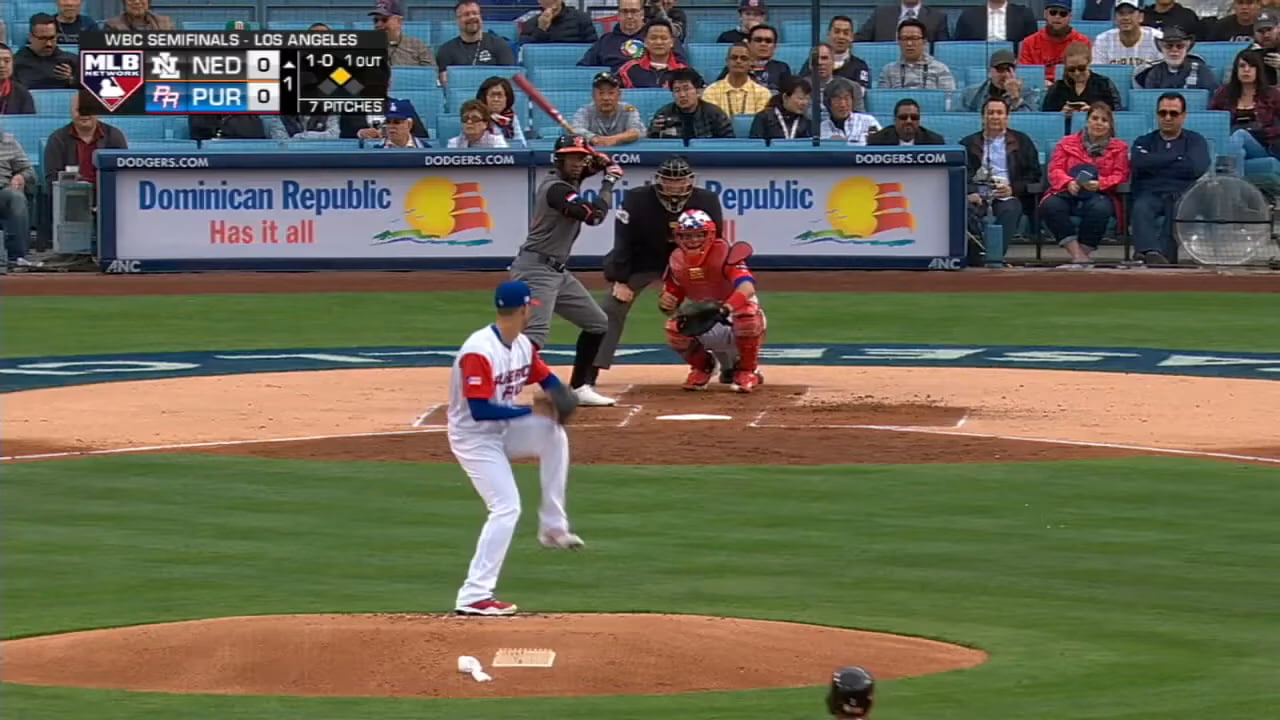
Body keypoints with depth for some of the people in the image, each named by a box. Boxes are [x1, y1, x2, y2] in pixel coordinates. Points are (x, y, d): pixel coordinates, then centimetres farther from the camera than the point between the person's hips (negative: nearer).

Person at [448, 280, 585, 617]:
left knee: (553, 434, -9)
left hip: (503, 431, 8)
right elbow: (479, 411, -31)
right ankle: (474, 596, -15)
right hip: (474, 437, -8)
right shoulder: (479, 352, -27)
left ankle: (552, 527, 0)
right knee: (506, 507, -16)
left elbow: (548, 380, 11)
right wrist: (531, 411, -27)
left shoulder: (524, 346, 1)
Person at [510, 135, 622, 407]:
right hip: (536, 269, -10)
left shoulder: (568, 180, 11)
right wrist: (609, 183, -10)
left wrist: (601, 162, 5)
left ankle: (579, 388, 24)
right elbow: (594, 215, -25)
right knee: (536, 333, -25)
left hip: (557, 271, 10)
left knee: (597, 324, 18)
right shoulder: (556, 188, -18)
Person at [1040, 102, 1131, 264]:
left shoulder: (1119, 147, 16)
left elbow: (1120, 176, 4)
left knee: (1100, 208, -39)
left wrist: (1099, 184, -18)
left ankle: (1085, 251, -27)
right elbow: (1055, 170, 8)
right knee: (1050, 205, -33)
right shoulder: (1067, 143, 18)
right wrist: (1068, 183, -16)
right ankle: (1076, 253, -37)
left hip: (1100, 194, -1)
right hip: (1068, 193, 1)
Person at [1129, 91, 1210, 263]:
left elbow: (1196, 168, -2)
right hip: (1149, 193, 1)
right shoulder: (1144, 142, 25)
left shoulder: (1195, 141, 20)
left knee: (1178, 206, -37)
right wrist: (1177, 158, 5)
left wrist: (1156, 165, 6)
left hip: (1182, 194, -1)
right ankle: (1151, 253, -60)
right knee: (1141, 208, -35)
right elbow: (1139, 164, 1)